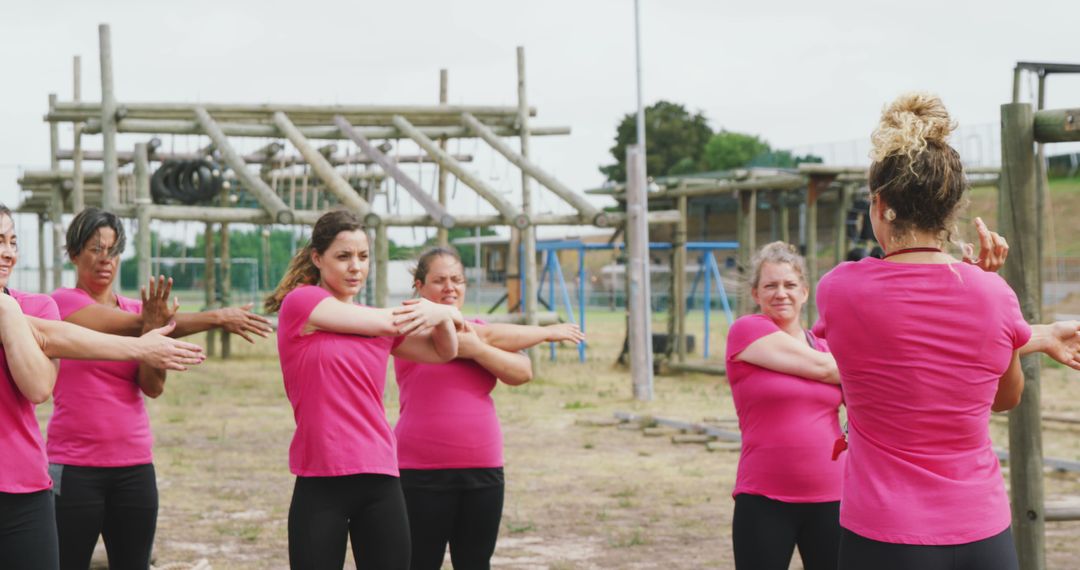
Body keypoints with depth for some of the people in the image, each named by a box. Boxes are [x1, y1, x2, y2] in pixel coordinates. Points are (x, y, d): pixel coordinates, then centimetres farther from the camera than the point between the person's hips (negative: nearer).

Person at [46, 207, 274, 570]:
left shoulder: (138, 310, 9)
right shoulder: (64, 302, -5)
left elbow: (153, 387, -4)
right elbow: (133, 325, -18)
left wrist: (154, 327, -20)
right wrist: (216, 318, -21)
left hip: (135, 467, 4)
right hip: (75, 467, -4)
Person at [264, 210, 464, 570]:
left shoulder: (382, 323, 15)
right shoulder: (300, 301, -3)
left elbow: (444, 352, 23)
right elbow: (388, 322, -7)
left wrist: (443, 317, 1)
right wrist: (444, 311, 10)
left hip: (380, 481, 5)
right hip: (321, 482, -5)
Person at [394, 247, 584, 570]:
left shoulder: (477, 328, 16)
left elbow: (523, 373, -2)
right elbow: (490, 336, -10)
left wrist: (477, 350, -18)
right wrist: (547, 332, 3)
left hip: (484, 471, 6)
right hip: (423, 474, -6)